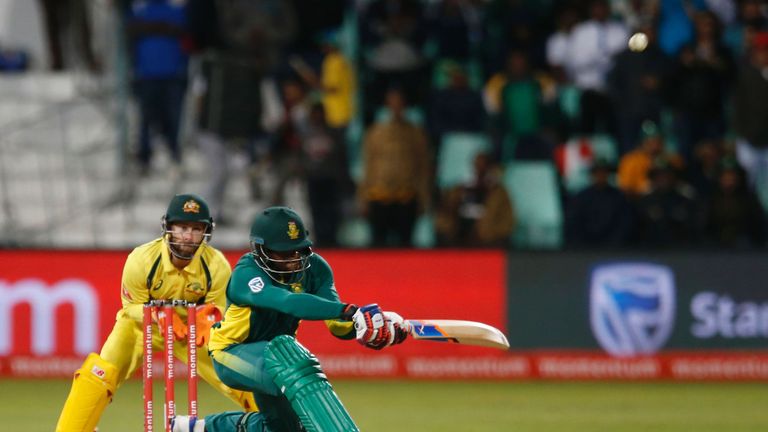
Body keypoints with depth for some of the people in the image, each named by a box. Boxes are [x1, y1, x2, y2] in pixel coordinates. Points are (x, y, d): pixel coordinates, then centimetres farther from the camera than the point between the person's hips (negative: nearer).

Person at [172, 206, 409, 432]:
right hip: (232, 354, -7)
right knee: (290, 360, -36)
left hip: (269, 355, 7)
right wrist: (350, 311, -59)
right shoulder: (246, 275, -29)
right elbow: (290, 303, -48)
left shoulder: (314, 268, -12)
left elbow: (338, 327, -18)